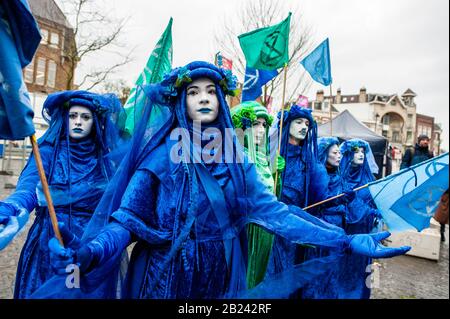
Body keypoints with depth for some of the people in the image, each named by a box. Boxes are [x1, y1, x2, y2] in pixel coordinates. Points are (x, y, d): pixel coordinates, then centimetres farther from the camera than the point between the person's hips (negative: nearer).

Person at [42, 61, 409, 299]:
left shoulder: (234, 157, -1)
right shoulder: (160, 154, -11)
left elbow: (274, 210, -5)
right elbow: (128, 218, -14)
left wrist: (345, 240, -10)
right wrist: (90, 251, -35)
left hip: (221, 274, 4)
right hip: (167, 273, -3)